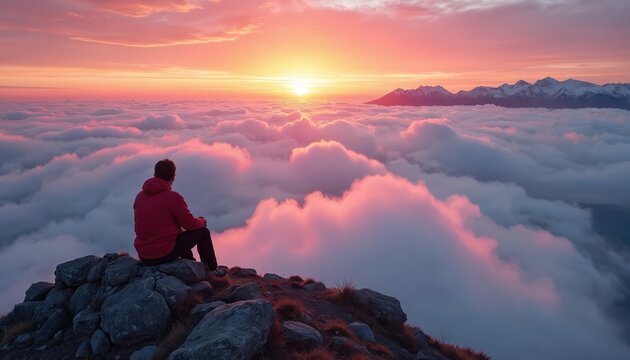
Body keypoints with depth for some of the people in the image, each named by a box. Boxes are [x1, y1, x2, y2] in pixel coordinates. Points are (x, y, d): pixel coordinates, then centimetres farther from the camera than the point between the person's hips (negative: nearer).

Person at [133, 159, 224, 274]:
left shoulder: (139, 196, 5)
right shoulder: (173, 197, -17)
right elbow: (190, 224, -10)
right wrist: (202, 220, 13)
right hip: (165, 255, -7)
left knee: (179, 234, 33)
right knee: (203, 231, 10)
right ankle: (212, 269, 24)